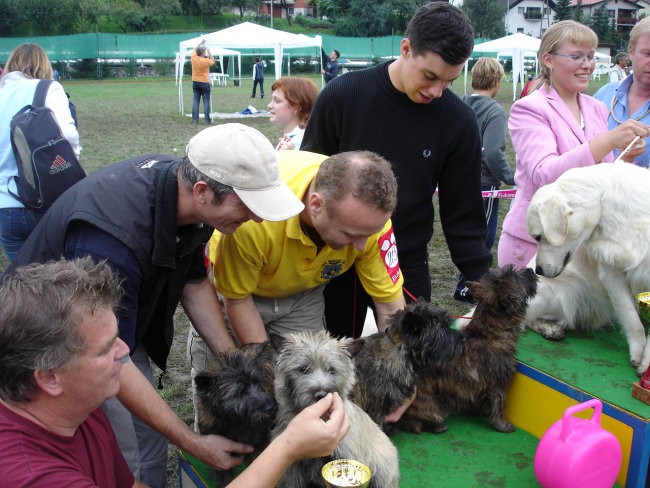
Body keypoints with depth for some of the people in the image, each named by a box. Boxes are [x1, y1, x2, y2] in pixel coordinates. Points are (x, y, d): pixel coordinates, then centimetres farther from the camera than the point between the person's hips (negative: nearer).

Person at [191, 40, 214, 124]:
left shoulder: (194, 58, -3)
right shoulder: (206, 61, -15)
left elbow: (194, 49, 19)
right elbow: (213, 61, 8)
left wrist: (201, 43, 25)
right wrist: (209, 52, 14)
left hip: (195, 83, 4)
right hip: (204, 83, -4)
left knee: (195, 101, 5)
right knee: (206, 102, -1)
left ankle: (195, 119, 2)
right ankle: (207, 120, -2)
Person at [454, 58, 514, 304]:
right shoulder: (494, 111, -17)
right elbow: (493, 153, -25)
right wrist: (511, 178, -14)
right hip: (485, 182, -7)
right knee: (483, 237, 7)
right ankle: (466, 287, 15)